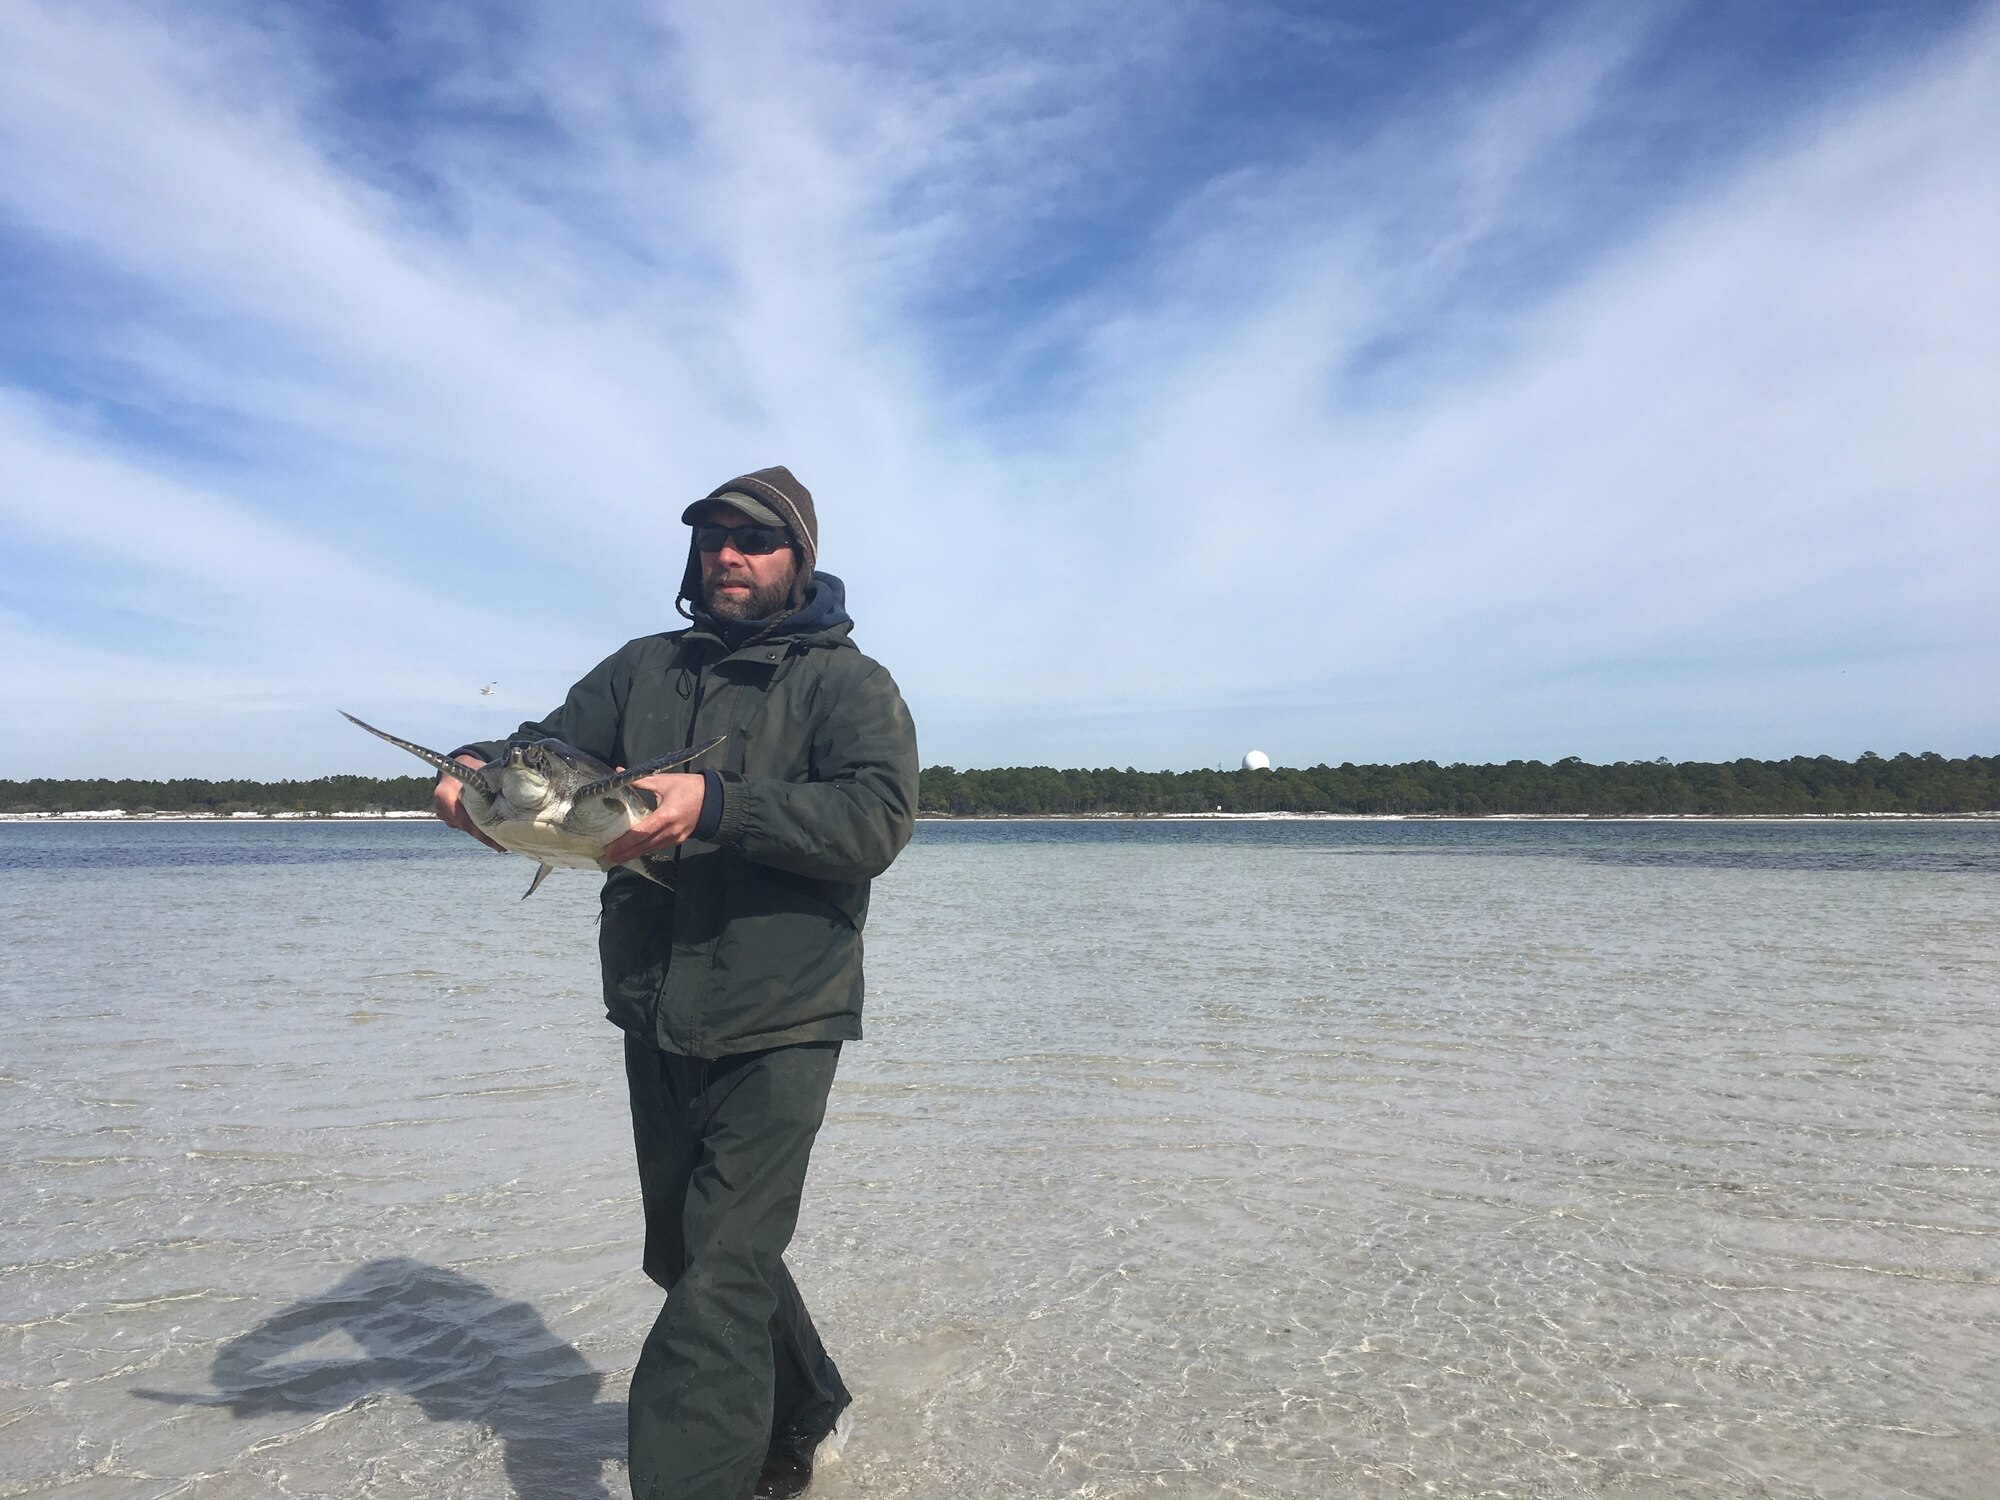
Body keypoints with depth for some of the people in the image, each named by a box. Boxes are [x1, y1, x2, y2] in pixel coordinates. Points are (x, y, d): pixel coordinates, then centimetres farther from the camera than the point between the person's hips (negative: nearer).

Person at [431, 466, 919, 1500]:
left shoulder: (846, 683, -6)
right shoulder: (644, 669, 11)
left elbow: (878, 818, -21)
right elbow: (553, 743, 4)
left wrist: (719, 805, -34)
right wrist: (480, 768, -20)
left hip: (777, 1029, -6)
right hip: (655, 1024, 7)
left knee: (716, 1287, -9)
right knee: (690, 1252, 21)